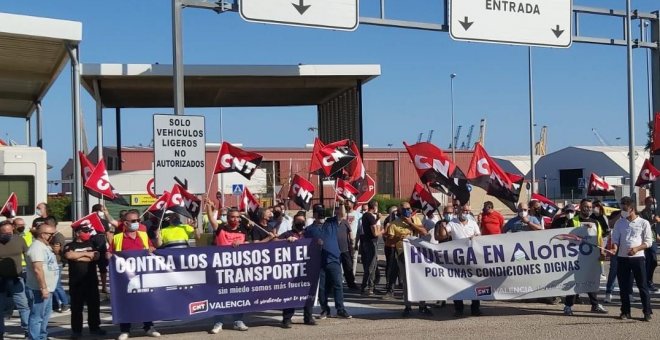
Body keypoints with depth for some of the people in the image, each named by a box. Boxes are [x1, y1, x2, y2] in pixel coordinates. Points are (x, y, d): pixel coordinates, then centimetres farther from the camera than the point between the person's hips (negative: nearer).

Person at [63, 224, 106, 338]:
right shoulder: (70, 246, 1)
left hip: (91, 280, 3)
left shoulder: (92, 243, 10)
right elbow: (69, 255, -20)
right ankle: (76, 330, 10)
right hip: (76, 281, -3)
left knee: (94, 305, 7)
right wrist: (86, 254, -11)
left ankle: (95, 327, 19)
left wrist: (78, 257, -11)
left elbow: (96, 256, -7)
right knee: (76, 307, 3)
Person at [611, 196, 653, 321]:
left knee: (642, 286, -1)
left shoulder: (643, 223, -1)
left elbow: (648, 242, -1)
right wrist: (614, 247, -15)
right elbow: (615, 239, 7)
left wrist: (637, 248, -17)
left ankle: (647, 312, 5)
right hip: (622, 258, 3)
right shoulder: (619, 223, 8)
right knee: (623, 286, 6)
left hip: (638, 258, -3)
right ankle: (625, 311, 15)